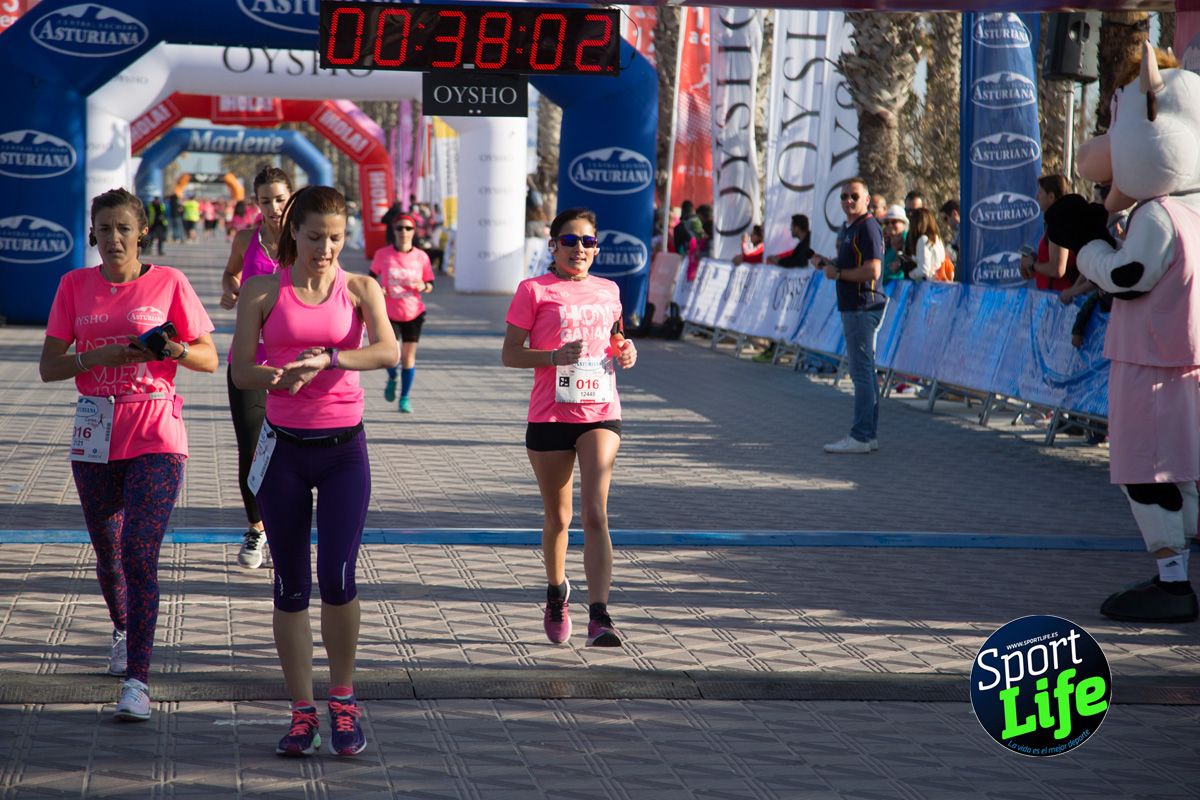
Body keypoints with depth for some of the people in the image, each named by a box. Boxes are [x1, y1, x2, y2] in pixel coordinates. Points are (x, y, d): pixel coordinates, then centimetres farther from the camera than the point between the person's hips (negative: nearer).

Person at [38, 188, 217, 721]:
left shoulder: (169, 283, -1)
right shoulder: (75, 286, 5)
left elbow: (209, 360, 2)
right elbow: (48, 366, 2)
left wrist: (173, 349, -18)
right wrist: (99, 356, -15)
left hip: (156, 436, -3)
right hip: (95, 435, 3)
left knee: (139, 555, -14)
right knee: (108, 553, 15)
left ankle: (136, 680, -16)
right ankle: (123, 629, 45)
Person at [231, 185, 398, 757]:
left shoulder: (360, 289, 2)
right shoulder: (262, 292, 2)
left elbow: (389, 351, -15)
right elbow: (241, 371, -2)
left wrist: (324, 359, -29)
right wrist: (282, 378, -23)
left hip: (344, 448, -1)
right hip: (284, 447, 1)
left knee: (337, 576, -12)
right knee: (291, 586, 3)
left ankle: (343, 700, 7)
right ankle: (302, 713, 12)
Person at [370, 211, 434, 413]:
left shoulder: (421, 257, -2)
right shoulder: (382, 255, -4)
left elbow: (430, 284, 6)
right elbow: (371, 277, 11)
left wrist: (423, 286, -17)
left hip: (413, 313, 1)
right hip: (389, 313, -1)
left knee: (408, 356, 1)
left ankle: (405, 398, 17)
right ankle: (392, 378, 22)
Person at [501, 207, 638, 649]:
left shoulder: (608, 291, 10)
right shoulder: (534, 290, -2)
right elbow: (509, 353, -4)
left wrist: (625, 352, 3)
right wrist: (554, 356, -20)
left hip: (600, 414, 1)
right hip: (550, 416, -1)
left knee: (595, 512, -15)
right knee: (558, 517, 11)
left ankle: (599, 617, -23)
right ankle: (556, 592, 39)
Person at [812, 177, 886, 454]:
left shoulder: (868, 228, -14)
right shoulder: (847, 229, 18)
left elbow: (872, 270, -23)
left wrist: (838, 273, -13)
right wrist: (826, 263, 10)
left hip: (863, 308, -11)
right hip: (851, 307, 11)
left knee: (862, 371, -10)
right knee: (862, 371, 13)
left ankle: (861, 437, -9)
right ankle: (869, 434, 18)